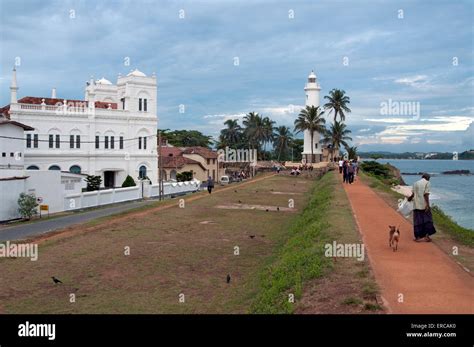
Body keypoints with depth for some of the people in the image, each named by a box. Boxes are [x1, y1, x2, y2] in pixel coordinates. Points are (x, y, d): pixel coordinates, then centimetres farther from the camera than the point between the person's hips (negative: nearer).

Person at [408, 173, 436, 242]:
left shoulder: (415, 183, 11)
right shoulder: (427, 183, -1)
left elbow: (413, 194, 4)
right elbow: (426, 194, -12)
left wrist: (410, 198, 24)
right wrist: (427, 204, -15)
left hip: (416, 205, 4)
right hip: (424, 205, -4)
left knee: (417, 221, 6)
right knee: (427, 220, 7)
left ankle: (418, 237, 7)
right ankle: (426, 236, 4)